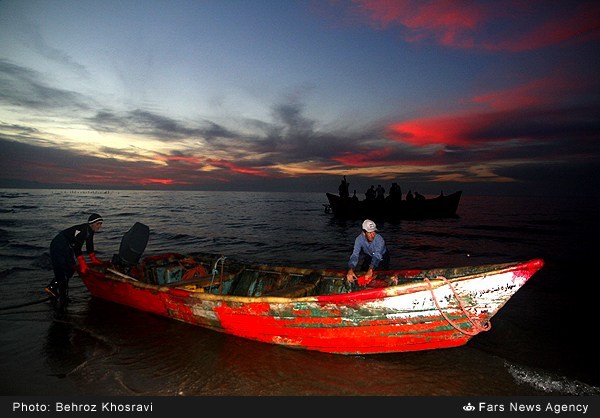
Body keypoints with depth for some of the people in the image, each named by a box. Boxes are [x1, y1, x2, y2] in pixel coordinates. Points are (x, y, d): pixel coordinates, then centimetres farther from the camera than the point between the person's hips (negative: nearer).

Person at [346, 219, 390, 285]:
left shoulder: (379, 239, -37)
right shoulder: (359, 239, -29)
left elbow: (377, 256, -49)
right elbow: (355, 255, -38)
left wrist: (370, 270, -66)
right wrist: (350, 270, -56)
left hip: (382, 257, -2)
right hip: (368, 257, 3)